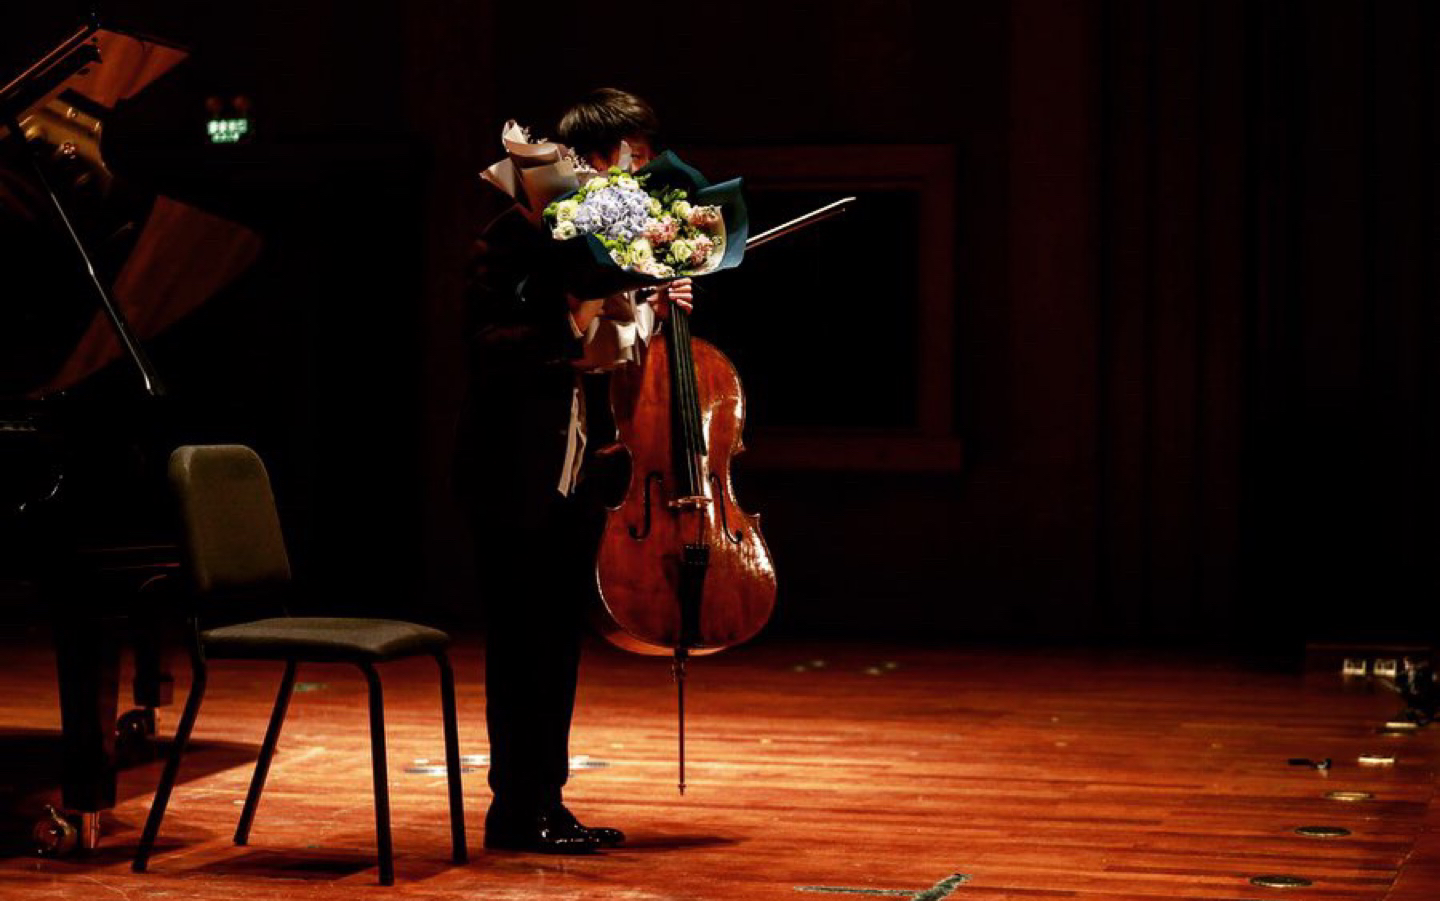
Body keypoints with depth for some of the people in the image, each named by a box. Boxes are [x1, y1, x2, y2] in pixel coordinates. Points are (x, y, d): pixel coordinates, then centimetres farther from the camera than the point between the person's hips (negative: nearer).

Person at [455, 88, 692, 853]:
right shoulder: (521, 232, -11)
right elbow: (491, 344, -18)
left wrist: (649, 315, 1)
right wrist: (577, 330, -23)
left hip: (580, 468, 8)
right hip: (516, 473, -8)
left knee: (560, 644, 12)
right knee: (521, 642, -3)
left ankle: (545, 803, 20)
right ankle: (515, 809, 5)